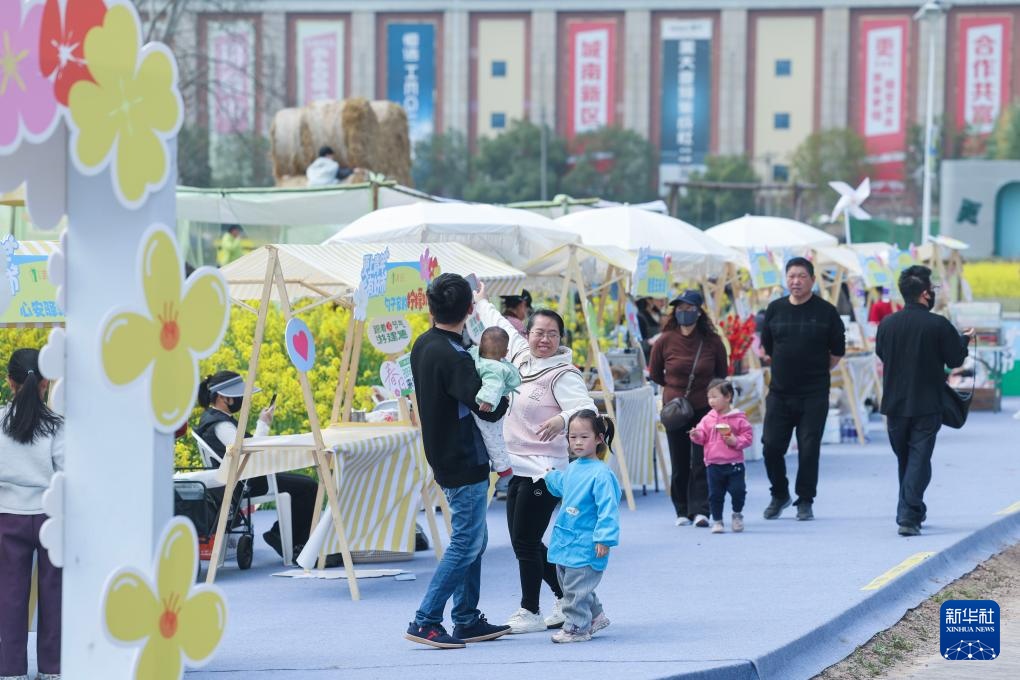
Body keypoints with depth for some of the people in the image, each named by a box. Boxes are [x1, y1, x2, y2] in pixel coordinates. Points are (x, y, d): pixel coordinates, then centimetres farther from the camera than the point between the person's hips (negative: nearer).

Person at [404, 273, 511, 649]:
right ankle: (425, 621, -6)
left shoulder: (423, 345, 5)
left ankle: (467, 620, 21)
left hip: (447, 458, 10)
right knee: (466, 544, -4)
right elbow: (488, 408, -25)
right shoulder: (452, 357, -23)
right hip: (464, 462, -10)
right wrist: (504, 393, -5)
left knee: (472, 539, 17)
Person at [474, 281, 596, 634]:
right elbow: (501, 327, 28)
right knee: (523, 542, 13)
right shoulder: (520, 355, 8)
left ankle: (530, 612, 4)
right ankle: (567, 599, 25)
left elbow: (587, 409, -27)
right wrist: (481, 304, 43)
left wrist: (563, 419, -47)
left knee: (526, 541, -7)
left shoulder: (563, 374, -14)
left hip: (544, 469, -9)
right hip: (519, 468, 9)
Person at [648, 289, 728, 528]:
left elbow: (722, 374, 10)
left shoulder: (712, 342, -6)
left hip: (704, 409, -1)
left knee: (701, 462, -7)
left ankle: (700, 511, -5)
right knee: (680, 464, 6)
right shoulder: (665, 342, -6)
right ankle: (683, 511, 15)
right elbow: (655, 375, 10)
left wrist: (709, 391, 10)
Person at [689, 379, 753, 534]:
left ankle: (737, 514, 19)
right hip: (714, 464, 3)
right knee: (715, 494, 5)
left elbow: (748, 436, -3)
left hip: (734, 463, -3)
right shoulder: (708, 419, 5)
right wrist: (697, 435, -18)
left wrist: (735, 441, -18)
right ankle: (717, 521, 16)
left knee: (738, 491, -6)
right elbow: (702, 436, 4)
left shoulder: (738, 418, -5)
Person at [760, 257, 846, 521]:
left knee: (809, 448, -4)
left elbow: (837, 351, 7)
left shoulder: (826, 312, -2)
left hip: (814, 395, -3)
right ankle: (779, 495, 20)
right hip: (779, 393, 3)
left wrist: (817, 371, 11)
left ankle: (805, 501, 8)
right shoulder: (775, 309, 6)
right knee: (771, 446, 0)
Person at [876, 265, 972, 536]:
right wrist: (963, 340, 15)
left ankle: (912, 511, 30)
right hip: (927, 406, -4)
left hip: (895, 404, 4)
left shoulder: (887, 324, -2)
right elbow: (955, 360, -4)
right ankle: (909, 517, -13)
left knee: (904, 460, 19)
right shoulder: (938, 325, -13)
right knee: (919, 460, -2)